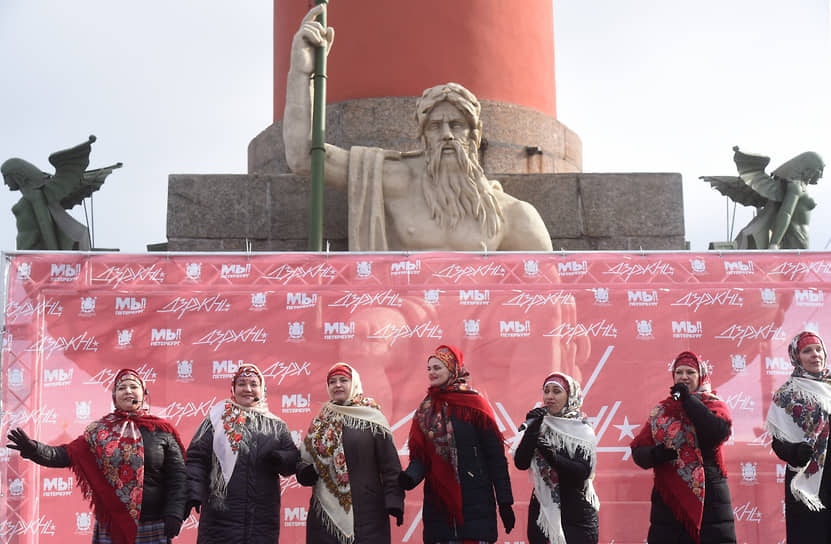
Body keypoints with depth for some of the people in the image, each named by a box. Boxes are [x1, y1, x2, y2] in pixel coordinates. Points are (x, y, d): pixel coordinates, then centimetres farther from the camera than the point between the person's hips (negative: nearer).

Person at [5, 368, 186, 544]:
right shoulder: (100, 430, 7)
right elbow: (68, 454, 1)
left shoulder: (162, 430, 1)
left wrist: (174, 514, -11)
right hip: (111, 525, 1)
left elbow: (177, 476, -1)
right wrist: (35, 449, -16)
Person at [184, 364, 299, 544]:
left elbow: (293, 460, 11)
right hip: (220, 514, -2)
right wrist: (193, 494, -11)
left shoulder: (276, 425, 15)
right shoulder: (218, 419, 8)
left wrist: (279, 459, -12)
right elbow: (196, 458, 2)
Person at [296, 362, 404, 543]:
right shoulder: (321, 422, 15)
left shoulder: (371, 417, 1)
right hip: (326, 511, 4)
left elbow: (390, 464, -3)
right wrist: (304, 471, -2)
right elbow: (305, 457, 21)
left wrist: (394, 501, -11)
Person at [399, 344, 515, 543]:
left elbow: (495, 456, -5)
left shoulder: (473, 404, -3)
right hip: (437, 503, 4)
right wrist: (410, 477, -13)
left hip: (474, 502, -4)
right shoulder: (425, 410, 12)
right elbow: (419, 456, 9)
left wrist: (505, 502, -8)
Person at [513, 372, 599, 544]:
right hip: (542, 509, 3)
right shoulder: (540, 425, 6)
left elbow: (583, 472, -16)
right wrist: (531, 429, -12)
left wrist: (552, 456, -29)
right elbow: (521, 463, -3)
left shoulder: (582, 429, -3)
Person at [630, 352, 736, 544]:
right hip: (668, 498, 2)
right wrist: (654, 454, -14)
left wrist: (689, 400, -10)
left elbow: (719, 432, -15)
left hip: (709, 494, -2)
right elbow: (638, 450, 8)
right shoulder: (660, 411, 14)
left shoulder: (714, 405, 8)